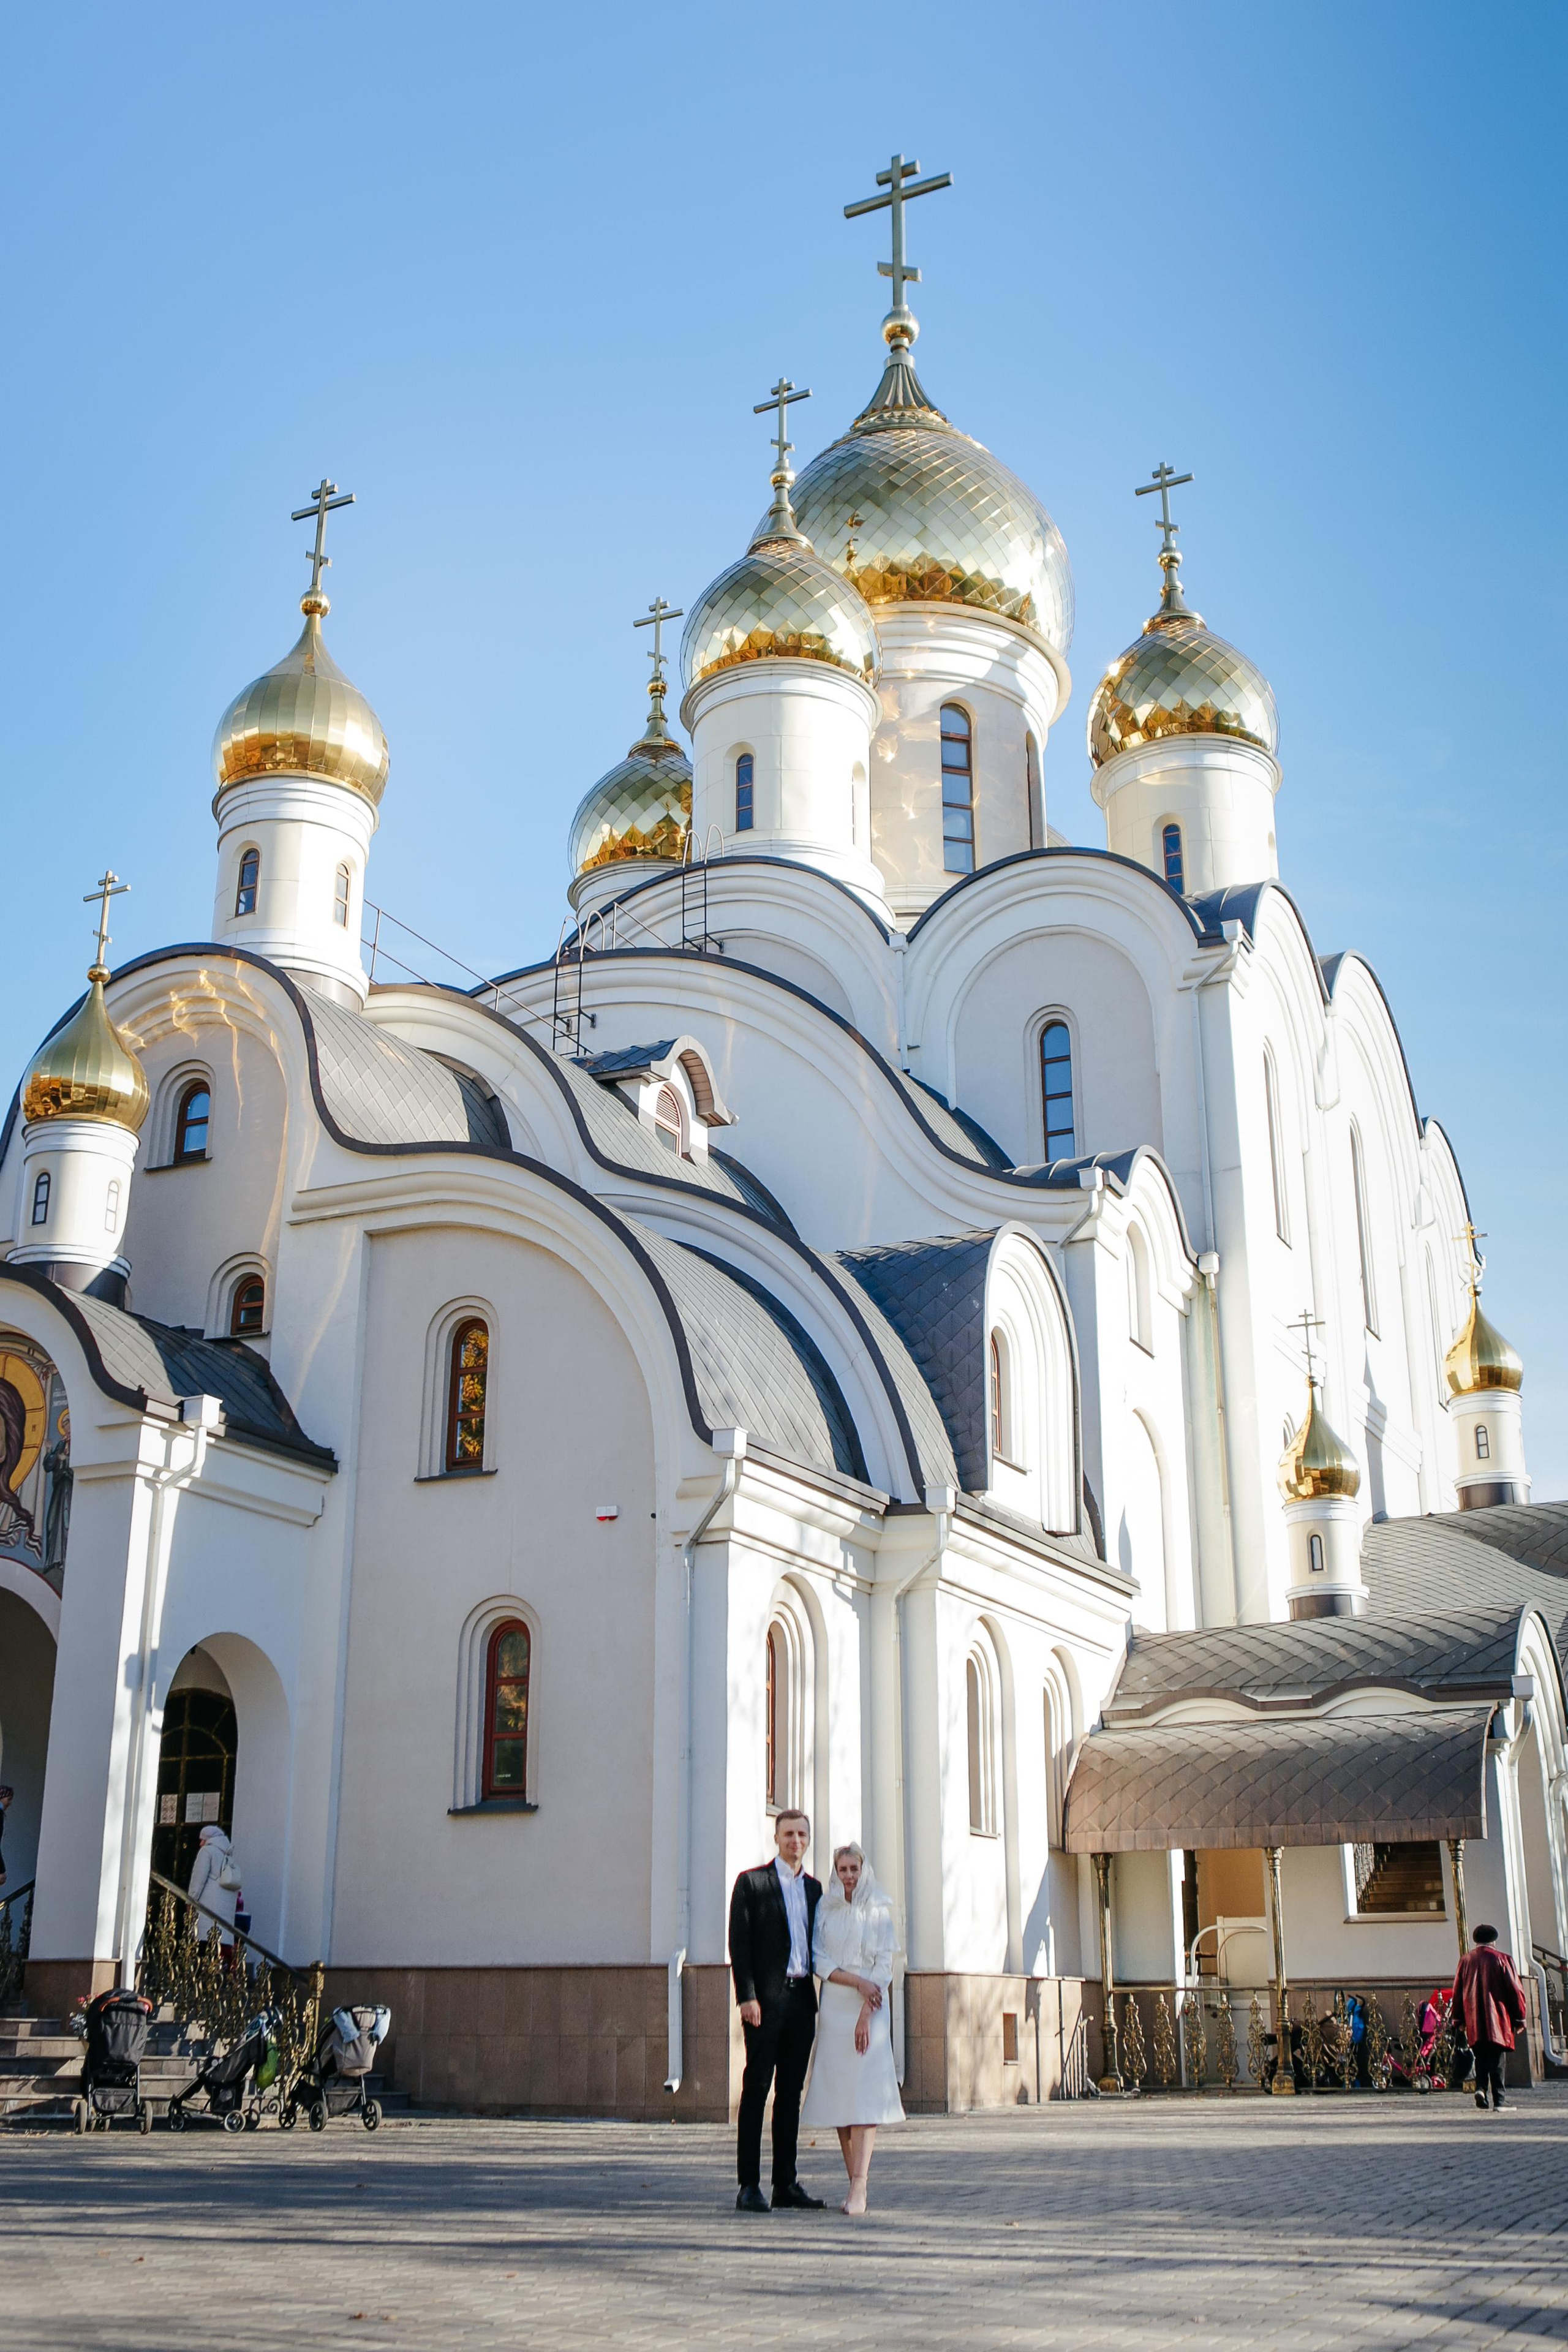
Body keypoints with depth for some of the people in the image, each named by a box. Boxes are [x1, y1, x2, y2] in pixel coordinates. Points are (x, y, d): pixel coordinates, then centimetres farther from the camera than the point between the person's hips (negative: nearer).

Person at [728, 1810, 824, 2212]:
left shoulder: (814, 1888, 16)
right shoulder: (752, 1882, 1)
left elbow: (818, 1946, 18)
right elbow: (739, 1942, -5)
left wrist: (823, 1998, 9)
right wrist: (746, 1996, -13)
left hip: (803, 1998, 5)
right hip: (766, 1998, -5)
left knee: (792, 2092, 8)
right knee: (756, 2090, -5)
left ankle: (786, 2183, 13)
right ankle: (749, 2186, -2)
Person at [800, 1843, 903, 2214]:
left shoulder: (879, 1910, 3)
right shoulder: (824, 1909, 9)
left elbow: (884, 1964, -2)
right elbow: (819, 1961, 1)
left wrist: (866, 2013, -11)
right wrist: (858, 1982, -12)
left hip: (870, 2009, -3)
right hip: (833, 2007, 3)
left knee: (864, 2096, -11)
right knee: (837, 2094, 1)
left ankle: (859, 2188, -18)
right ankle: (856, 2183, 8)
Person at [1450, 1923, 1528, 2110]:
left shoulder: (1466, 1960, 8)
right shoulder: (1502, 1959, -2)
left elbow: (1457, 1992, 10)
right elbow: (1515, 1990, -2)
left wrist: (1461, 2019, 18)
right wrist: (1519, 2018, 5)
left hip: (1474, 2020, 3)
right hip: (1497, 2018, -3)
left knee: (1481, 2057, 14)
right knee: (1496, 2058, 0)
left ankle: (1481, 2088, -6)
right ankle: (1499, 2099, -3)